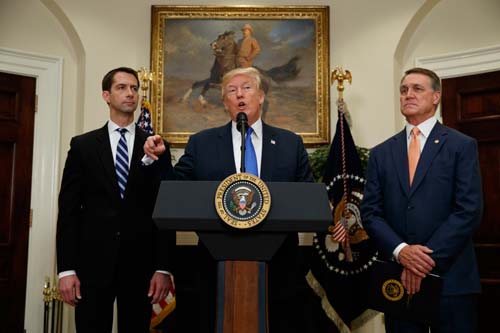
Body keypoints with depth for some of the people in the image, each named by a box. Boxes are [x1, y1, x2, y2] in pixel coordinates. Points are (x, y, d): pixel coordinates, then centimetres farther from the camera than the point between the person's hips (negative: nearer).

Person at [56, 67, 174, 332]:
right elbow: (68, 208, 2)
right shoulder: (82, 145, 6)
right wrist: (66, 268, -5)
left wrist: (163, 268, -3)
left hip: (140, 263, 1)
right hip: (93, 261, 0)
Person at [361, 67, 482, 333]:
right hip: (399, 278, 3)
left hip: (451, 278, -2)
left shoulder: (462, 146, 0)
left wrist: (427, 258, -14)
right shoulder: (381, 153, 9)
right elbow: (370, 212, 4)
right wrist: (401, 251, -13)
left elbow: (469, 210, -8)